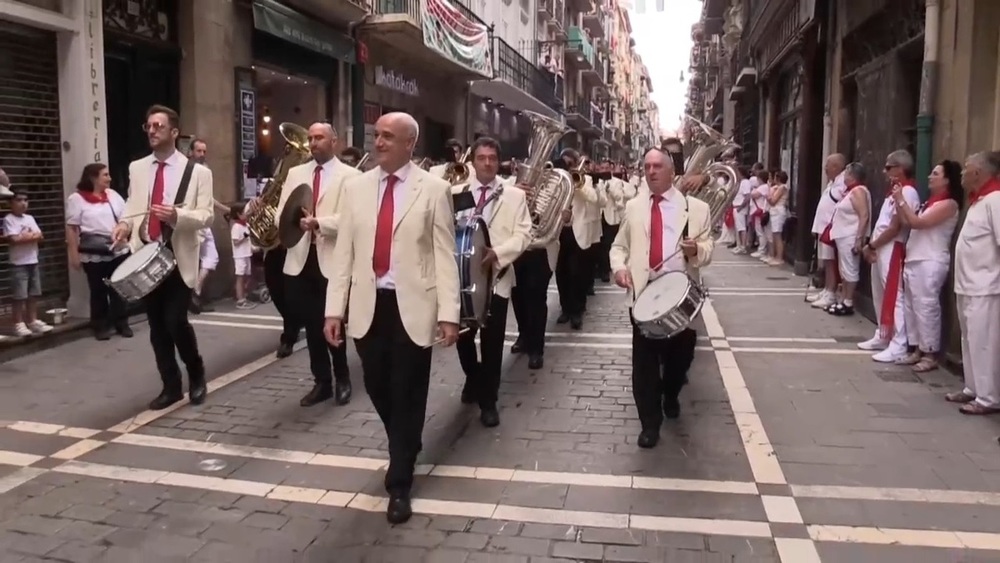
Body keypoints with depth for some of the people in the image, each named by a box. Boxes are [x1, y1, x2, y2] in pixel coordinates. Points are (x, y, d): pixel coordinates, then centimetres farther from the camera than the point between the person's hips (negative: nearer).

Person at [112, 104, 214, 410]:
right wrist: (125, 223, -9)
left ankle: (196, 375, 15)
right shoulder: (137, 168, 11)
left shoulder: (197, 172, -2)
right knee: (156, 324, 8)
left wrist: (178, 215, -27)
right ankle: (171, 386, 21)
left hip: (179, 257, -4)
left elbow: (206, 216, -8)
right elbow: (132, 206, 13)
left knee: (175, 320, -12)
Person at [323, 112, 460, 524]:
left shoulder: (433, 189, -2)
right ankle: (406, 445, 42)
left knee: (407, 395, 5)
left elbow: (444, 255, -5)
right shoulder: (356, 187, 7)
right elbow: (343, 251, 6)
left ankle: (399, 484, 18)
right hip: (369, 305, 4)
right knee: (378, 389, 13)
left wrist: (448, 313, -11)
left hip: (412, 306, -3)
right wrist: (334, 309, 1)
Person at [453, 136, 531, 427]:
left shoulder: (515, 195, 4)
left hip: (496, 275, -2)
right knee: (462, 335, 12)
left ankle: (488, 401, 15)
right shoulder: (456, 193, 7)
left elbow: (523, 234, -4)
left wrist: (497, 253, -20)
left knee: (492, 341, 1)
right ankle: (473, 379, 40)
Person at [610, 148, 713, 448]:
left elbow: (708, 250, 0)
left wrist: (696, 249, -23)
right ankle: (650, 422, 11)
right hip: (643, 292, 1)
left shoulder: (696, 208, 3)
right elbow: (619, 245, 14)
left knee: (681, 353, 13)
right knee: (645, 359, -1)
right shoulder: (633, 207, 11)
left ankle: (671, 395, 44)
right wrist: (619, 266, -7)